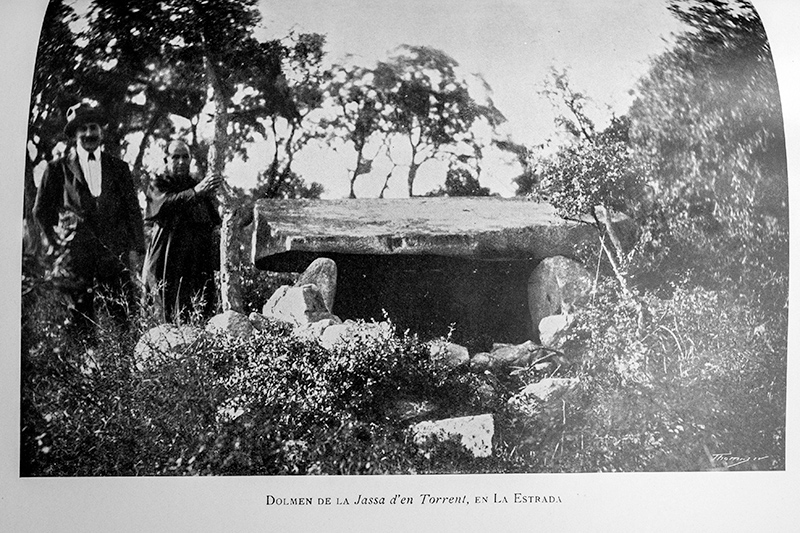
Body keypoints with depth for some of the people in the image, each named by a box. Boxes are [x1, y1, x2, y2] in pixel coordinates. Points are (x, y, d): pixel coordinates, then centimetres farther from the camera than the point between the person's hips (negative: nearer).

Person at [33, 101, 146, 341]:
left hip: (115, 252, 1)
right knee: (80, 317, 1)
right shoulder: (58, 169, 8)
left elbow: (133, 210, 11)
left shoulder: (119, 168, 13)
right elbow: (41, 210, 14)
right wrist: (56, 243, 9)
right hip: (75, 255, -1)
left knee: (127, 316, -5)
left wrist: (136, 248, 3)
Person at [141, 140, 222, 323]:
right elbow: (166, 202, -18)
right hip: (168, 261, -3)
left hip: (199, 262, 3)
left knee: (202, 315, -5)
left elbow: (213, 223, 17)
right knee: (171, 316, -8)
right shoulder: (158, 184, 7)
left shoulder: (199, 186, 18)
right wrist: (195, 192, -31)